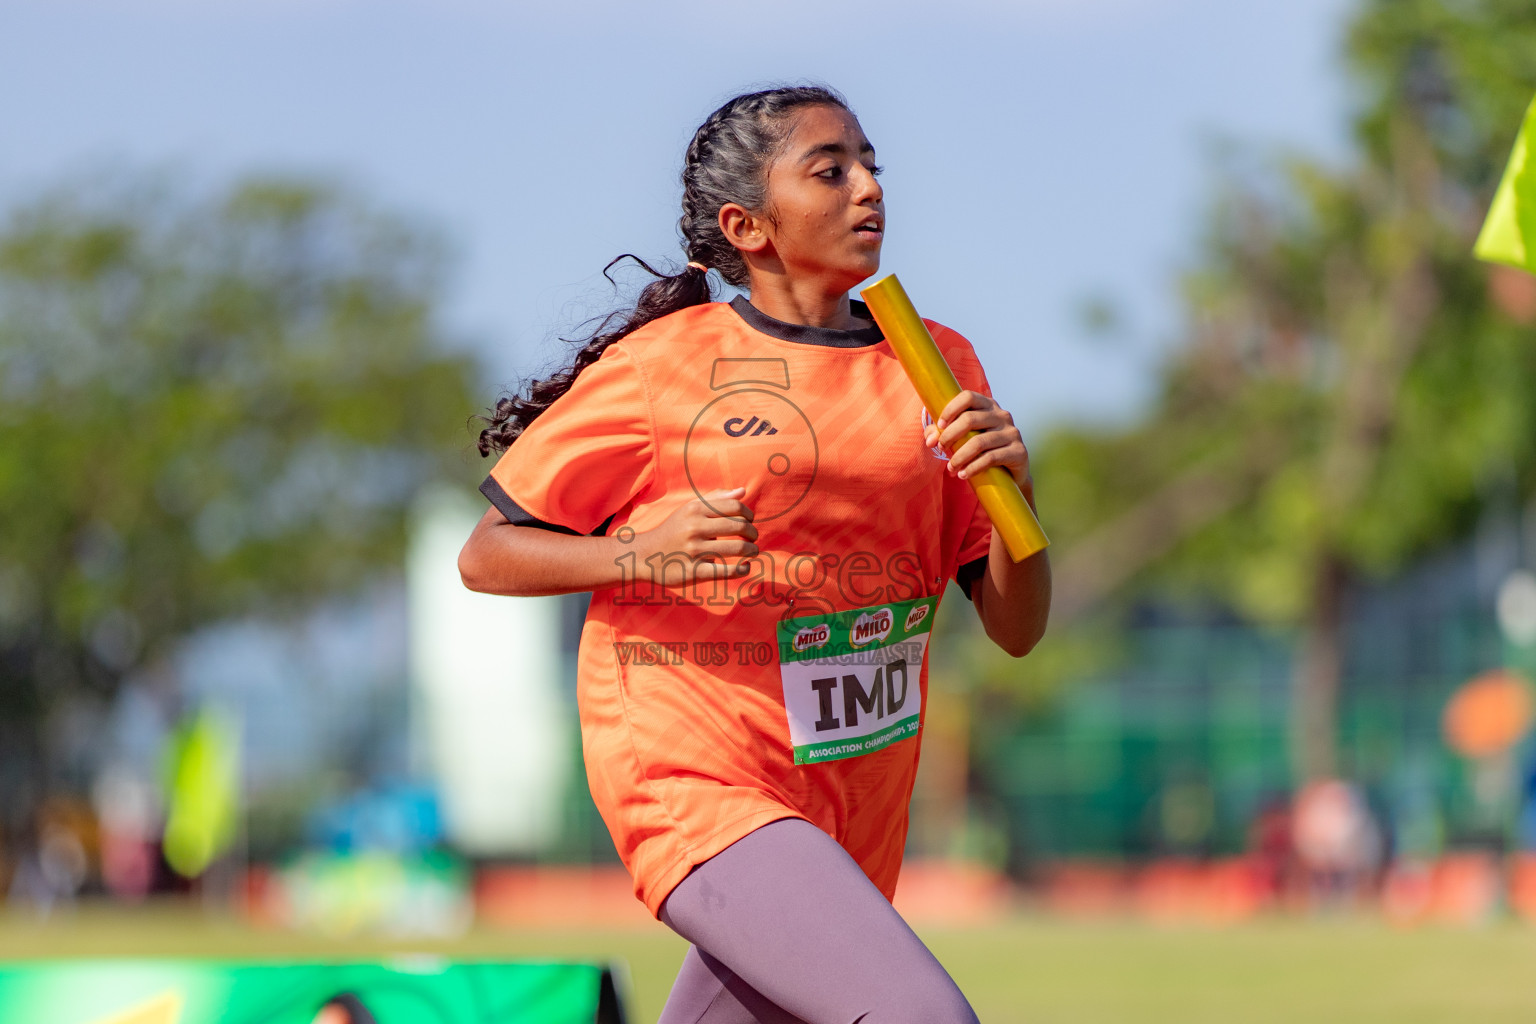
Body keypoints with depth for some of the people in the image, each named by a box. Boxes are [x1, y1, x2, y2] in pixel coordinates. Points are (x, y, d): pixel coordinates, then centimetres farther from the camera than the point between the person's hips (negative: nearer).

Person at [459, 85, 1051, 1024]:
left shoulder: (936, 366, 10)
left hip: (855, 820, 6)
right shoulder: (659, 366, -4)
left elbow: (1017, 628, 8)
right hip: (695, 782, -6)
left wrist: (1013, 492, -12)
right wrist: (643, 556, -17)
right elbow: (486, 557, 1)